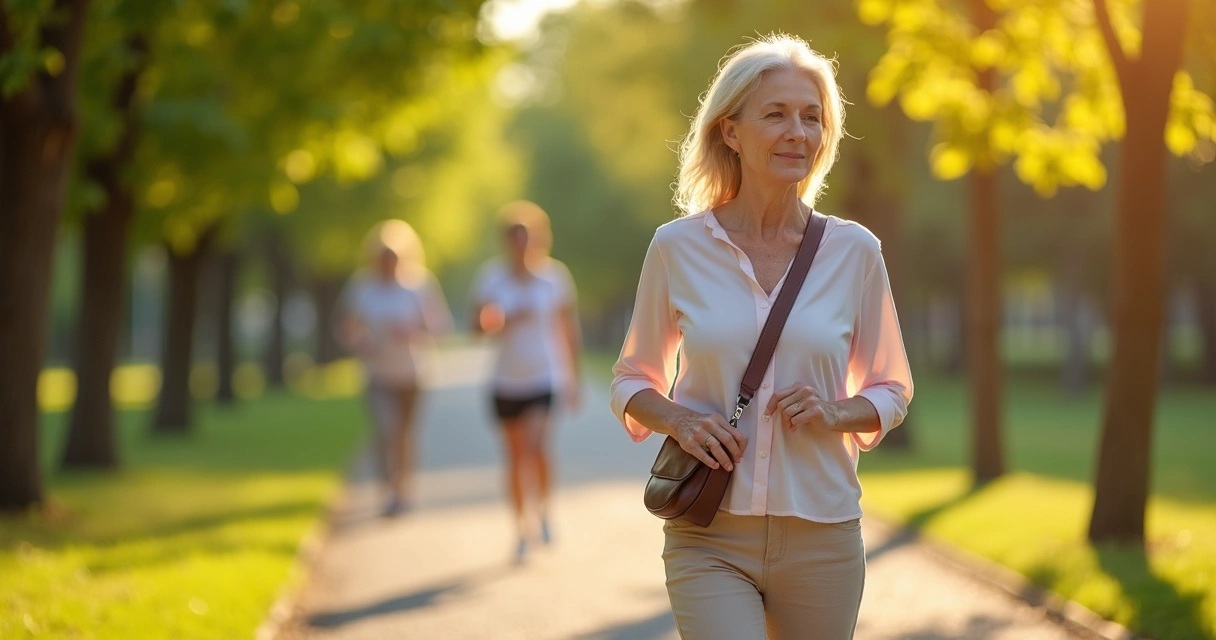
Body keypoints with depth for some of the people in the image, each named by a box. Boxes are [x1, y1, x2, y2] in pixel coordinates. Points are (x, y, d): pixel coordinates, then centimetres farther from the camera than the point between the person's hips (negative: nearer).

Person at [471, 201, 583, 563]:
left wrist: (573, 379, 6)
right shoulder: (492, 276, 0)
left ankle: (541, 507, 1)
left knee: (536, 444, -21)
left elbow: (570, 330, 5)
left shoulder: (555, 275, -2)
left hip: (546, 376, -2)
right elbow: (478, 326, -2)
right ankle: (523, 529, 20)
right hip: (507, 381, 2)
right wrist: (511, 319, -21)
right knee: (516, 456, 8)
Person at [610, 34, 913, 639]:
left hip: (822, 537, 2)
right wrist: (678, 419, -10)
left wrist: (836, 413, -9)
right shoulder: (678, 247, -1)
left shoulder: (853, 250, 1)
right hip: (710, 538, -2)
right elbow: (631, 381, 10)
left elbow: (891, 389, 12)